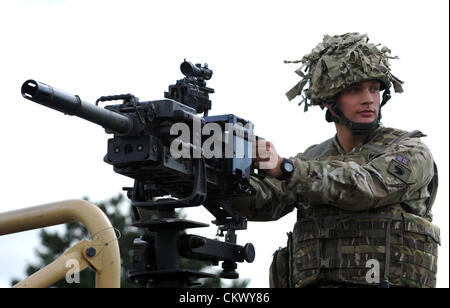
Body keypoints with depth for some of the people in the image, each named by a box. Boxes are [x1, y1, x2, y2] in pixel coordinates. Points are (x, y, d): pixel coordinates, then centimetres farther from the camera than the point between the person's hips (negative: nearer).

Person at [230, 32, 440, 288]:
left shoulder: (412, 153, 6)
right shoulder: (312, 160, 20)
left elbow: (369, 187, -14)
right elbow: (264, 201, 5)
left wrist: (284, 168, -24)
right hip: (313, 283, 4)